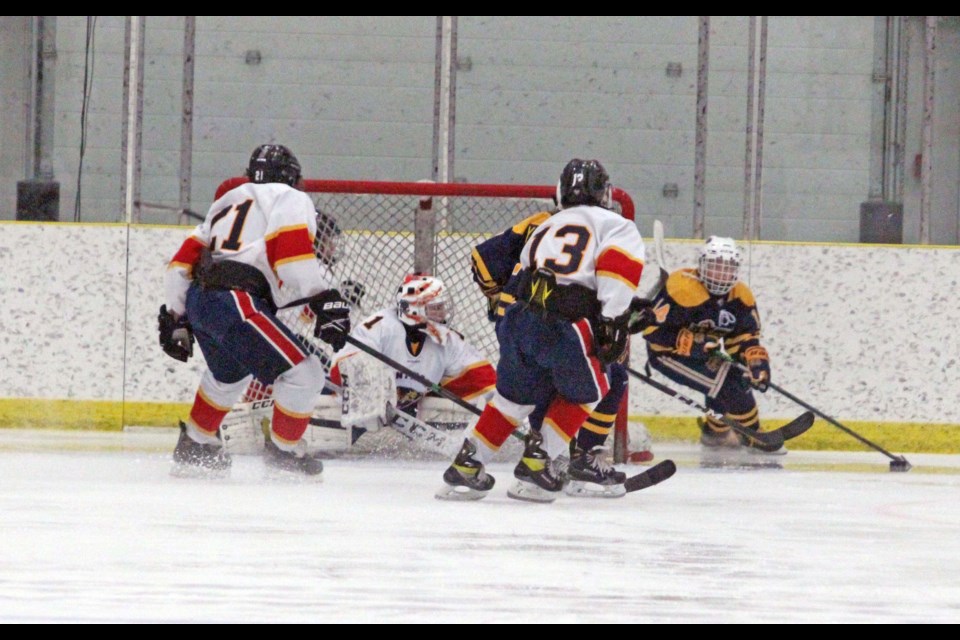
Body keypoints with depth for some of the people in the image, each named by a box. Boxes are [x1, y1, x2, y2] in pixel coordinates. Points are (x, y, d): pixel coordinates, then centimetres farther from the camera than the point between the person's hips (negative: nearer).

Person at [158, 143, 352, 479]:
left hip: (198, 300, 9)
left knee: (229, 374, 35)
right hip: (235, 303, -9)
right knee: (303, 374, -4)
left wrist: (176, 318, 32)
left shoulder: (228, 202, 30)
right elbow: (292, 251, -13)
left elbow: (184, 260, 27)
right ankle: (282, 451, 9)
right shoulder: (290, 199, 7)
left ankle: (194, 446, 45)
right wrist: (326, 300, -18)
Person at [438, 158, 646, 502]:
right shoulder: (616, 225, 13)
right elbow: (618, 266, -6)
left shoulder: (545, 227, 32)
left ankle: (465, 466, 17)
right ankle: (536, 464, 10)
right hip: (562, 323, -5)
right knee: (585, 392, 18)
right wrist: (613, 323, -8)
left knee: (516, 393, 22)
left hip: (517, 319, 5)